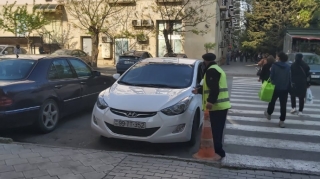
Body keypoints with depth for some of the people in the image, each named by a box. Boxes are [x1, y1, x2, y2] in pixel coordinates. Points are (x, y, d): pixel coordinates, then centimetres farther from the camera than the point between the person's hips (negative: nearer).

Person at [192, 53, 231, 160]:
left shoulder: (211, 70, -12)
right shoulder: (217, 69, 22)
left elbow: (214, 88, -24)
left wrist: (210, 101, -27)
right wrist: (199, 90, 35)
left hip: (217, 105, -11)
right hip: (222, 105, 11)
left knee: (216, 129, -7)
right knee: (218, 129, 16)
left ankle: (219, 152, -3)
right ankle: (217, 150, 25)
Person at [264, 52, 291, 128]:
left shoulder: (274, 65, -11)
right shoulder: (288, 67, 1)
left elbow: (271, 76, -12)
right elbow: (289, 78, 4)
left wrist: (271, 82, 5)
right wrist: (288, 88, 11)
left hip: (276, 87, -2)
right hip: (285, 89, 2)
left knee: (272, 102, 20)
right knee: (283, 105, 4)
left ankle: (269, 114, 40)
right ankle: (282, 121, 4)